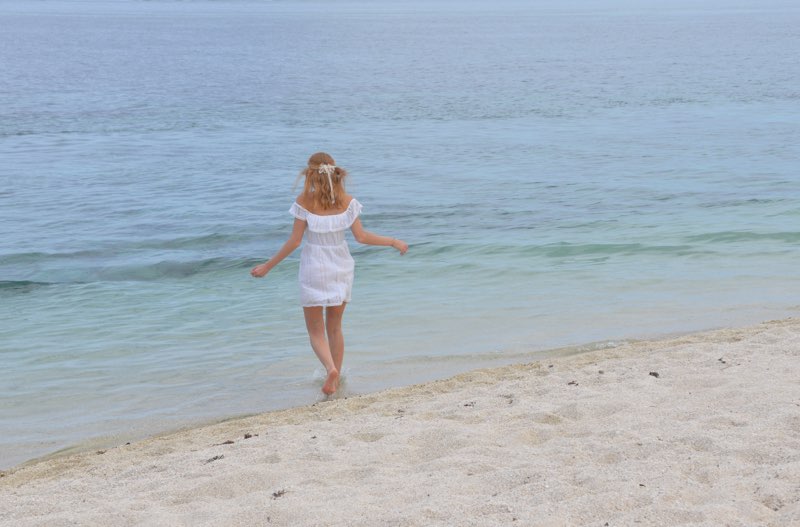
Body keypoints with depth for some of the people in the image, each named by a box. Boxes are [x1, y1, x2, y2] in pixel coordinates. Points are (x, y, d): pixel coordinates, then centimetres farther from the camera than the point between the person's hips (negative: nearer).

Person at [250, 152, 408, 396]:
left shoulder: (305, 201, -12)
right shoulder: (347, 201, -5)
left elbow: (294, 240, -12)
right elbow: (361, 236, -6)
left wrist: (267, 266, -2)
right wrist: (393, 242, 8)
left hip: (314, 269, -3)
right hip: (340, 268, 3)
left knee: (315, 331, 7)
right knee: (334, 327, 19)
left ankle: (331, 370, -18)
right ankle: (335, 379, 22)